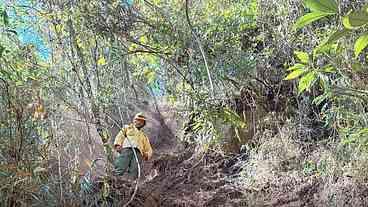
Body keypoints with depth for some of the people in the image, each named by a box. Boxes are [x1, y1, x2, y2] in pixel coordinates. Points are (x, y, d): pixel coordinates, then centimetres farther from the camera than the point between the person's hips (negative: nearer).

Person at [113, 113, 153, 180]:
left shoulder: (144, 136, 40)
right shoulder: (127, 128, 34)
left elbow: (148, 149, 31)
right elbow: (120, 135, 16)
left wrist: (147, 155, 6)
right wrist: (118, 144, -6)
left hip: (138, 152, 2)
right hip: (126, 149, -2)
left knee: (134, 173, -23)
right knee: (121, 169, -28)